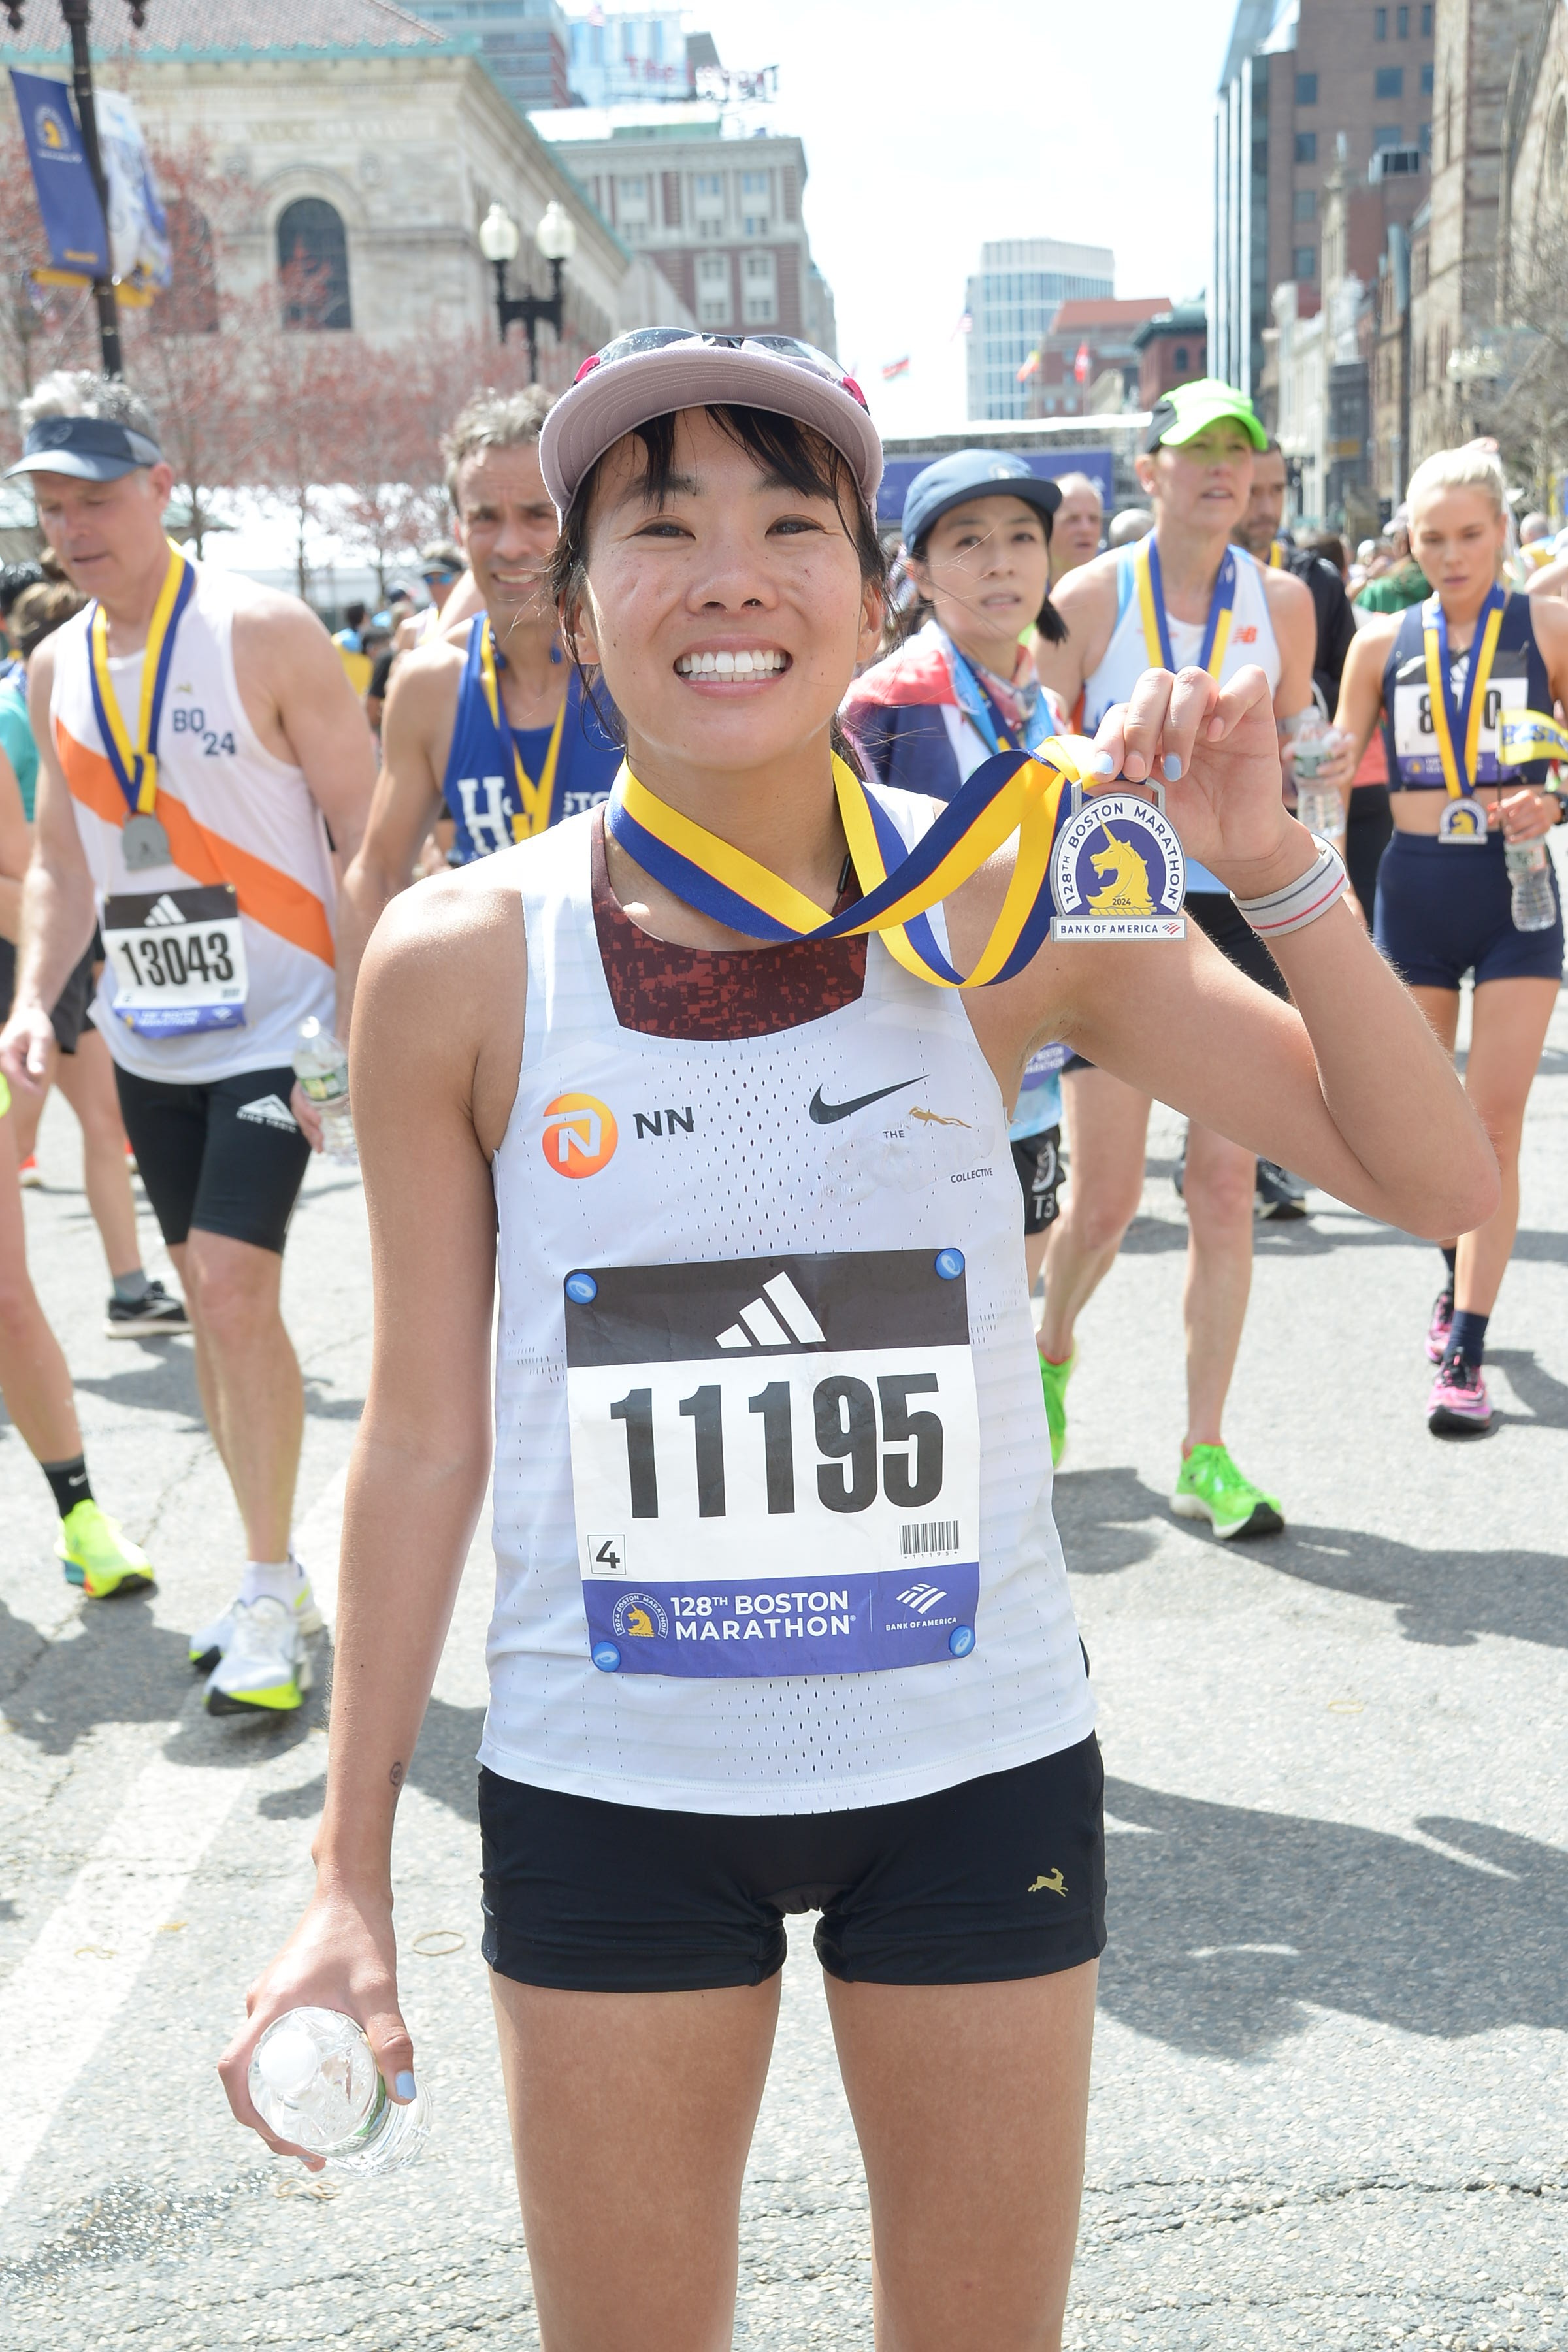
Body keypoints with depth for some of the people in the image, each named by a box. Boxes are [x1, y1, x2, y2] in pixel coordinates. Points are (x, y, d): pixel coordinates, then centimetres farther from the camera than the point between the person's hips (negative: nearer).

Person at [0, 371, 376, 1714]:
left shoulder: (263, 634, -10)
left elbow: (364, 833, -11)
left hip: (276, 1029, -6)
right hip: (150, 1041, 6)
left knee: (235, 1285, -14)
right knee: (211, 1301, 11)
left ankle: (271, 1596, 0)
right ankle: (276, 1572, 25)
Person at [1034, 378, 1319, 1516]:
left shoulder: (1282, 602, 6)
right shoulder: (1090, 597, -1)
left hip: (1238, 909, 2)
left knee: (1226, 1189, 0)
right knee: (1105, 1196, -3)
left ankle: (1206, 1453, 11)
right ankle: (1052, 1355, 29)